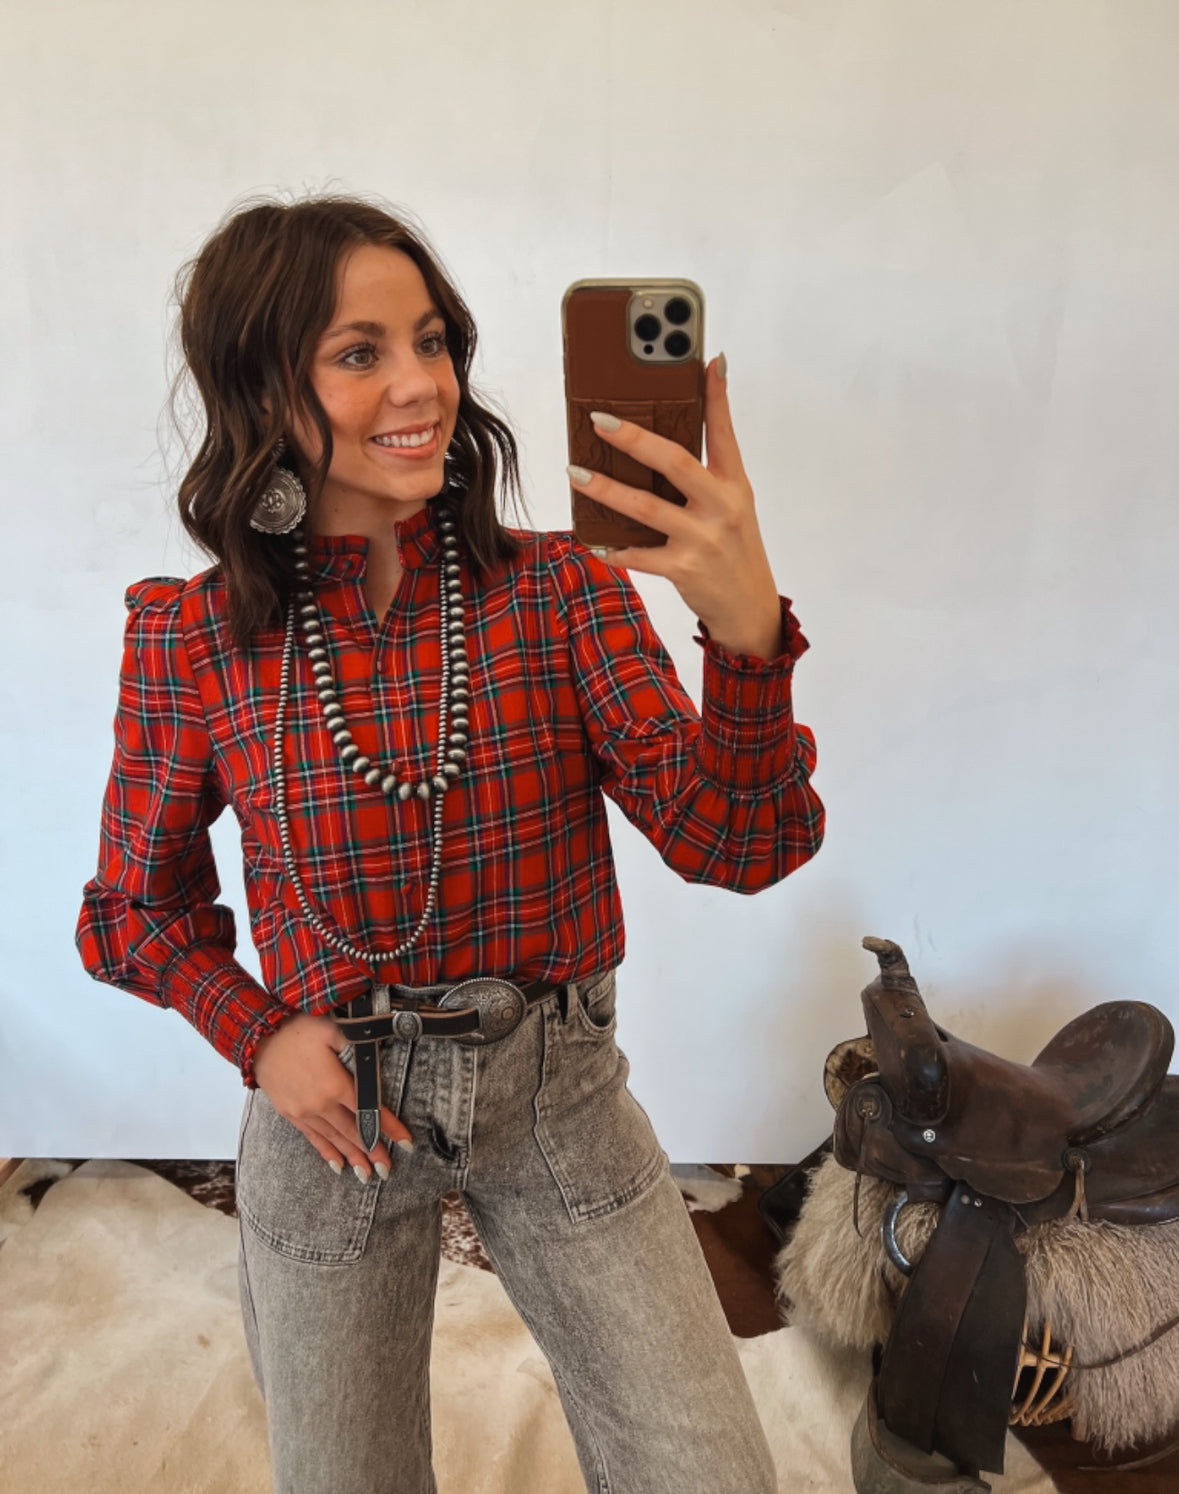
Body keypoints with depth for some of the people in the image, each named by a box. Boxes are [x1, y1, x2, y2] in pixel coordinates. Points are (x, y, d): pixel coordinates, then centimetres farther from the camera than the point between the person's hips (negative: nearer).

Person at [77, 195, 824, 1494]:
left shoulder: (562, 589, -10)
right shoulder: (191, 637, -9)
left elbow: (737, 846, -18)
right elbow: (137, 906, 5)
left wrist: (747, 629, -36)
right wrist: (260, 1034, -11)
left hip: (556, 1091, 0)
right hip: (326, 1106, 1)